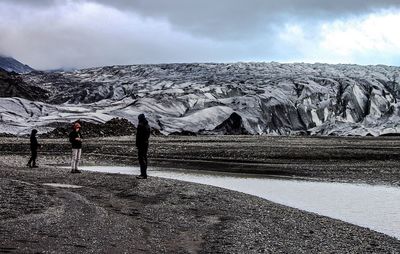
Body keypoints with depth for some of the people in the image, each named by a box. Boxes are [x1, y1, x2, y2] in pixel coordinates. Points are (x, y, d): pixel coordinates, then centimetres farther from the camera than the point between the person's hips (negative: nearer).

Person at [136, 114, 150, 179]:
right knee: (144, 158, 16)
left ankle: (143, 174, -10)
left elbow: (138, 135, -18)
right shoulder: (147, 125, 12)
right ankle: (144, 173, 22)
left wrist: (137, 144, -14)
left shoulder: (140, 125, -15)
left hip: (141, 144, -9)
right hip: (146, 143, 9)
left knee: (141, 159, -8)